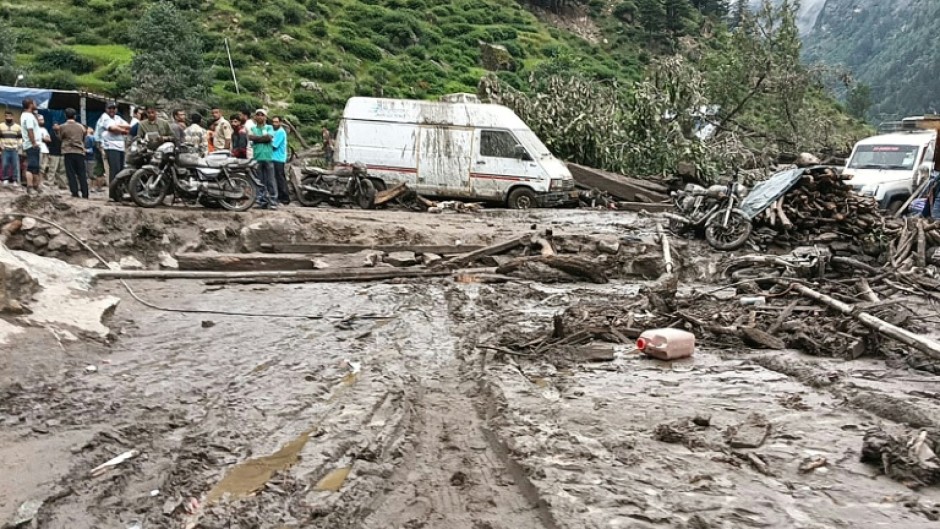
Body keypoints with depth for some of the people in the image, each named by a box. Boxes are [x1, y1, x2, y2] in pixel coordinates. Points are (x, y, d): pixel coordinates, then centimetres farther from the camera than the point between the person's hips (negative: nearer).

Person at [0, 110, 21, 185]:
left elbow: (20, 137, 9)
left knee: (15, 165, -2)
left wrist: (19, 146, -3)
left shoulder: (17, 127, 8)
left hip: (14, 149, 0)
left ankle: (15, 180, 3)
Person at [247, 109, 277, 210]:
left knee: (270, 181, -4)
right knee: (260, 181, 3)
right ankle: (262, 202, 7)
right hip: (257, 157, 2)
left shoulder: (269, 127, 10)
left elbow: (269, 137, -8)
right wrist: (263, 137, -8)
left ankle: (273, 202, -4)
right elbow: (250, 137, -5)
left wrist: (257, 138, -1)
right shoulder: (252, 128, 14)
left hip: (268, 157, -2)